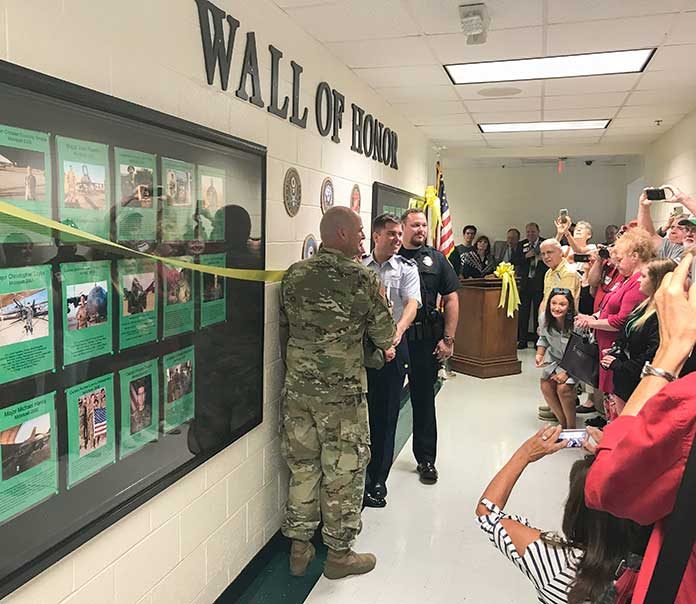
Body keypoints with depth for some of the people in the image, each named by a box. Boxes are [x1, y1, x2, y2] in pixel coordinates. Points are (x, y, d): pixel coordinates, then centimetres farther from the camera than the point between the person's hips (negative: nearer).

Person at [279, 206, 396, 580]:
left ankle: (299, 548, 29)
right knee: (344, 471, 10)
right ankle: (339, 554, 24)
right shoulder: (362, 277, -12)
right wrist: (386, 347, 21)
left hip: (297, 388, 5)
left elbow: (284, 329, 10)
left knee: (302, 467, 16)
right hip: (343, 392, -5)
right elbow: (384, 333, -3)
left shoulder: (293, 275, 2)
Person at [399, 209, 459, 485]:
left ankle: (426, 459, 22)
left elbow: (451, 299, 7)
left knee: (424, 398, 9)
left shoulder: (436, 259, 8)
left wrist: (448, 338, -1)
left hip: (426, 339, 1)